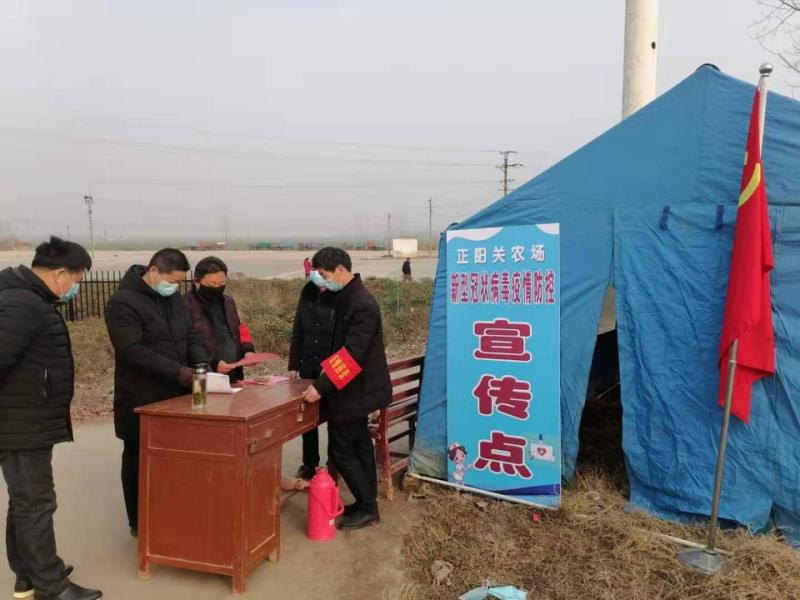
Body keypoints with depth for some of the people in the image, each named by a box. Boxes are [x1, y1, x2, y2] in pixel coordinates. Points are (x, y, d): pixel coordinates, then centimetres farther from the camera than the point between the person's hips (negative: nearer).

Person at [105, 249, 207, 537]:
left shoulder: (174, 299, 10)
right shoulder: (123, 302, -14)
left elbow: (192, 337, 11)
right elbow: (133, 352, -23)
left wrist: (202, 366, -8)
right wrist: (178, 371, -27)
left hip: (176, 395, 7)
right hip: (141, 401, -6)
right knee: (140, 460, 8)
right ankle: (139, 523, 22)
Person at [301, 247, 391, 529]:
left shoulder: (362, 305, -24)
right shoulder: (346, 297, 6)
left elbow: (352, 355, -29)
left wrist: (321, 386, -28)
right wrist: (324, 380, 11)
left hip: (354, 390, -10)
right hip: (354, 387, 10)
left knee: (341, 450, -1)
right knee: (358, 443, 17)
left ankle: (368, 508, 12)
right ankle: (367, 502, 30)